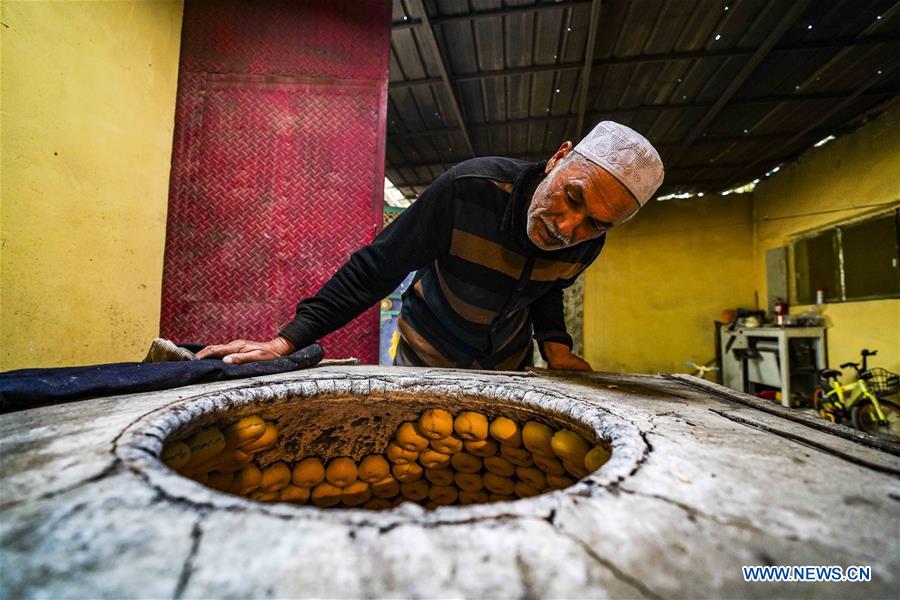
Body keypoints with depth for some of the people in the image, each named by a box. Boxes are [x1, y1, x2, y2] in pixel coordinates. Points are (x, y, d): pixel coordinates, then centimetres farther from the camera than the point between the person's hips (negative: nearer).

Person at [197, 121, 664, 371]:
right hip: (426, 360, -3)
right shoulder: (468, 189, -33)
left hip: (507, 367, 4)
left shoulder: (587, 244, -17)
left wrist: (556, 347, -10)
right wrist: (286, 341, -26)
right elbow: (374, 269, -26)